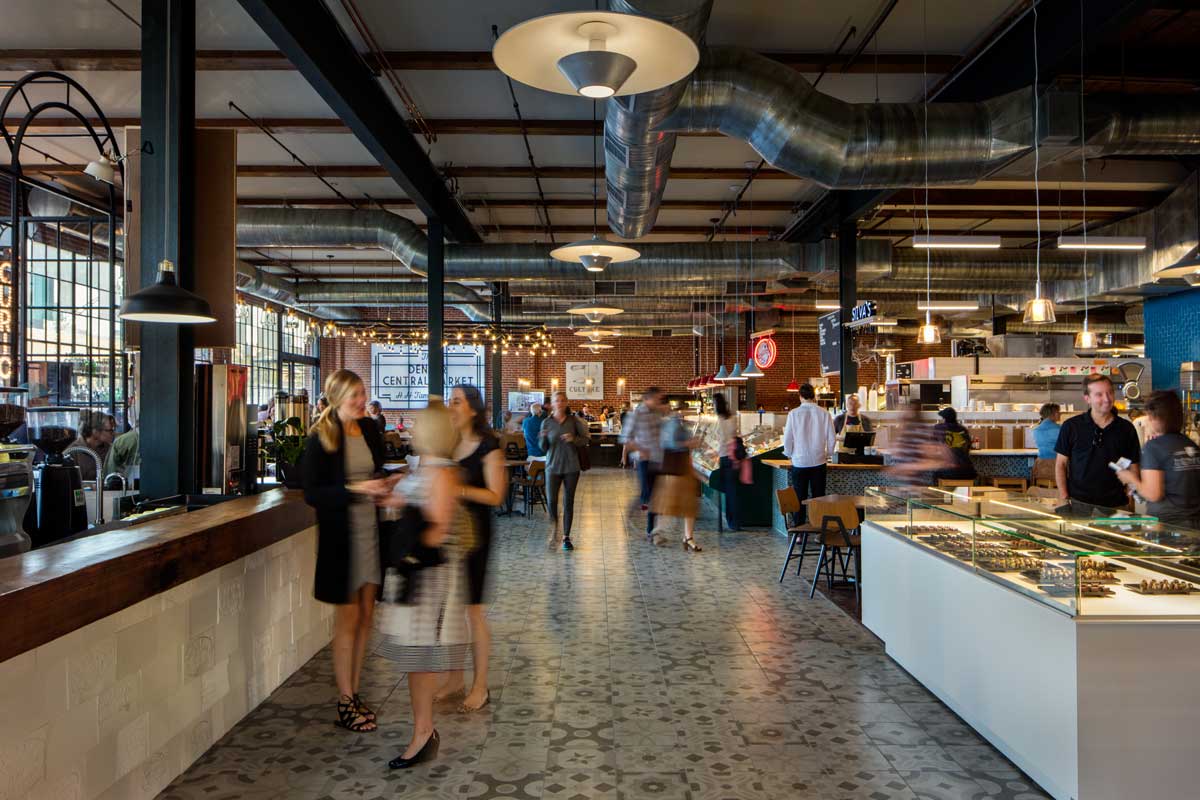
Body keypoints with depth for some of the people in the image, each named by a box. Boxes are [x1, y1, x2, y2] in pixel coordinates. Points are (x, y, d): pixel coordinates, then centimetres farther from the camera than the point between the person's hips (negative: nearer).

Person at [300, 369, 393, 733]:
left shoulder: (369, 429, 6)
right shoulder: (320, 438, -10)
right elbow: (312, 493, -12)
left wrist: (385, 485, -2)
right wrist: (355, 489, -22)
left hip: (371, 529, 6)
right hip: (342, 533, -6)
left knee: (366, 613, 11)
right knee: (348, 615, 2)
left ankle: (354, 692, 25)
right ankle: (345, 702, 16)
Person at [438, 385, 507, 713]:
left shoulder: (488, 446, -10)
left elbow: (495, 496, -14)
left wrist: (458, 488, -23)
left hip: (473, 532, -6)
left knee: (471, 610, 2)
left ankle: (480, 686, 16)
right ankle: (455, 679, 27)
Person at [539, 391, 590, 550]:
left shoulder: (573, 420, 1)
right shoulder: (547, 423, 1)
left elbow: (586, 439, 3)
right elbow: (544, 448, 1)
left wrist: (574, 439, -16)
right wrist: (543, 439, -20)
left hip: (571, 467, 0)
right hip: (553, 467, 0)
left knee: (568, 503, 4)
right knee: (551, 501, -7)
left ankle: (566, 537, 14)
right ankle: (555, 528, 21)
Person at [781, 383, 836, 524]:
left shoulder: (793, 413, -9)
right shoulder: (823, 413, -5)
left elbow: (788, 438, -6)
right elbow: (832, 438, -3)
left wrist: (789, 455, 10)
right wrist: (828, 454, 14)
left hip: (799, 461, -1)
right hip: (818, 461, 1)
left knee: (799, 498, 8)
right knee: (818, 497, 10)